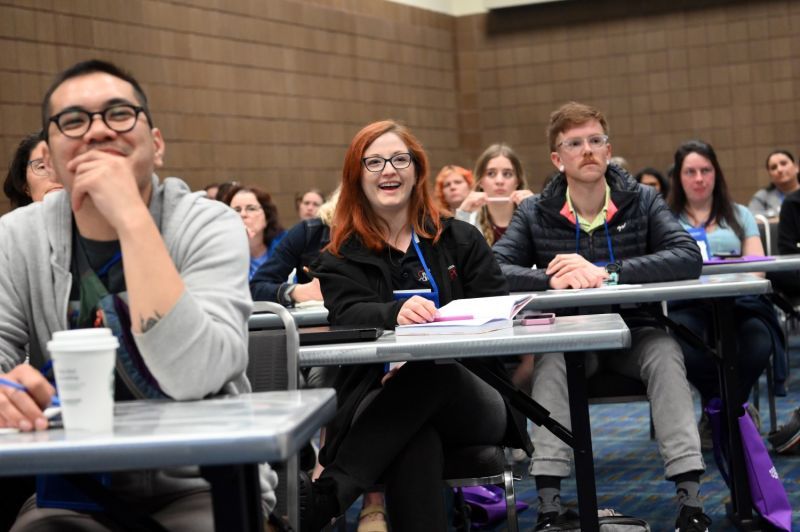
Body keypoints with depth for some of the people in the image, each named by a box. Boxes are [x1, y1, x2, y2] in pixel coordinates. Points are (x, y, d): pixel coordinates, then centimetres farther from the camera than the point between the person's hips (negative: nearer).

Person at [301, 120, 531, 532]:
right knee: (415, 434, -40)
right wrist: (396, 313, -35)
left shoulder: (461, 240, 15)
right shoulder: (340, 258, 11)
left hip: (468, 400, 1)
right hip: (382, 403, -1)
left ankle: (322, 498, -46)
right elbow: (348, 316, -9)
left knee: (433, 370, -37)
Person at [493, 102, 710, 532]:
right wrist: (552, 279, -35)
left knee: (666, 352, -31)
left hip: (633, 333, 0)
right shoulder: (534, 214, -2)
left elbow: (689, 257, -18)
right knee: (551, 358, -32)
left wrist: (606, 273, -30)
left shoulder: (643, 202, -2)